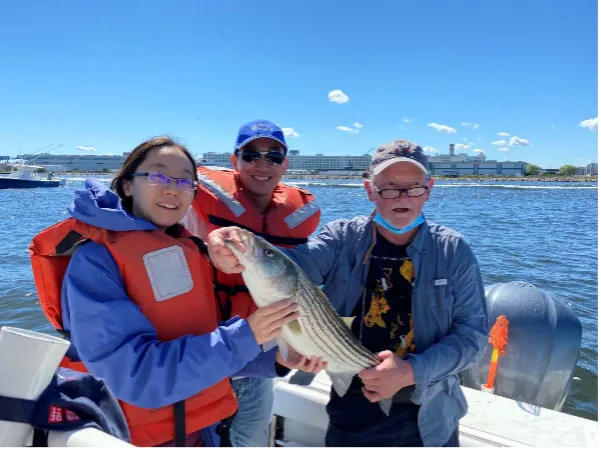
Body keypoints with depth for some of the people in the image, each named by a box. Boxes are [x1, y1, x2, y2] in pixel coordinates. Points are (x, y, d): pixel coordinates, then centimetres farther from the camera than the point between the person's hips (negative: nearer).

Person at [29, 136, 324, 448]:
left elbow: (209, 334, 5)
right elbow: (136, 375, -26)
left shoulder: (189, 249, 1)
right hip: (140, 436, -5)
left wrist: (273, 356, -10)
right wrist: (244, 337, -28)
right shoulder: (94, 258, -18)